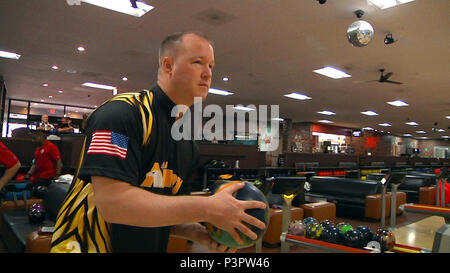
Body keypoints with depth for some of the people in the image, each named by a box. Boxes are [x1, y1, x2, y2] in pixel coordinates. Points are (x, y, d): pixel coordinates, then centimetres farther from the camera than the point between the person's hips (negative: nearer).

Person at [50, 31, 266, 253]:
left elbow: (166, 209, 11)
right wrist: (208, 208, -23)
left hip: (150, 247, 7)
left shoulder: (189, 145, 5)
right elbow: (112, 203, -26)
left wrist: (199, 233, -8)